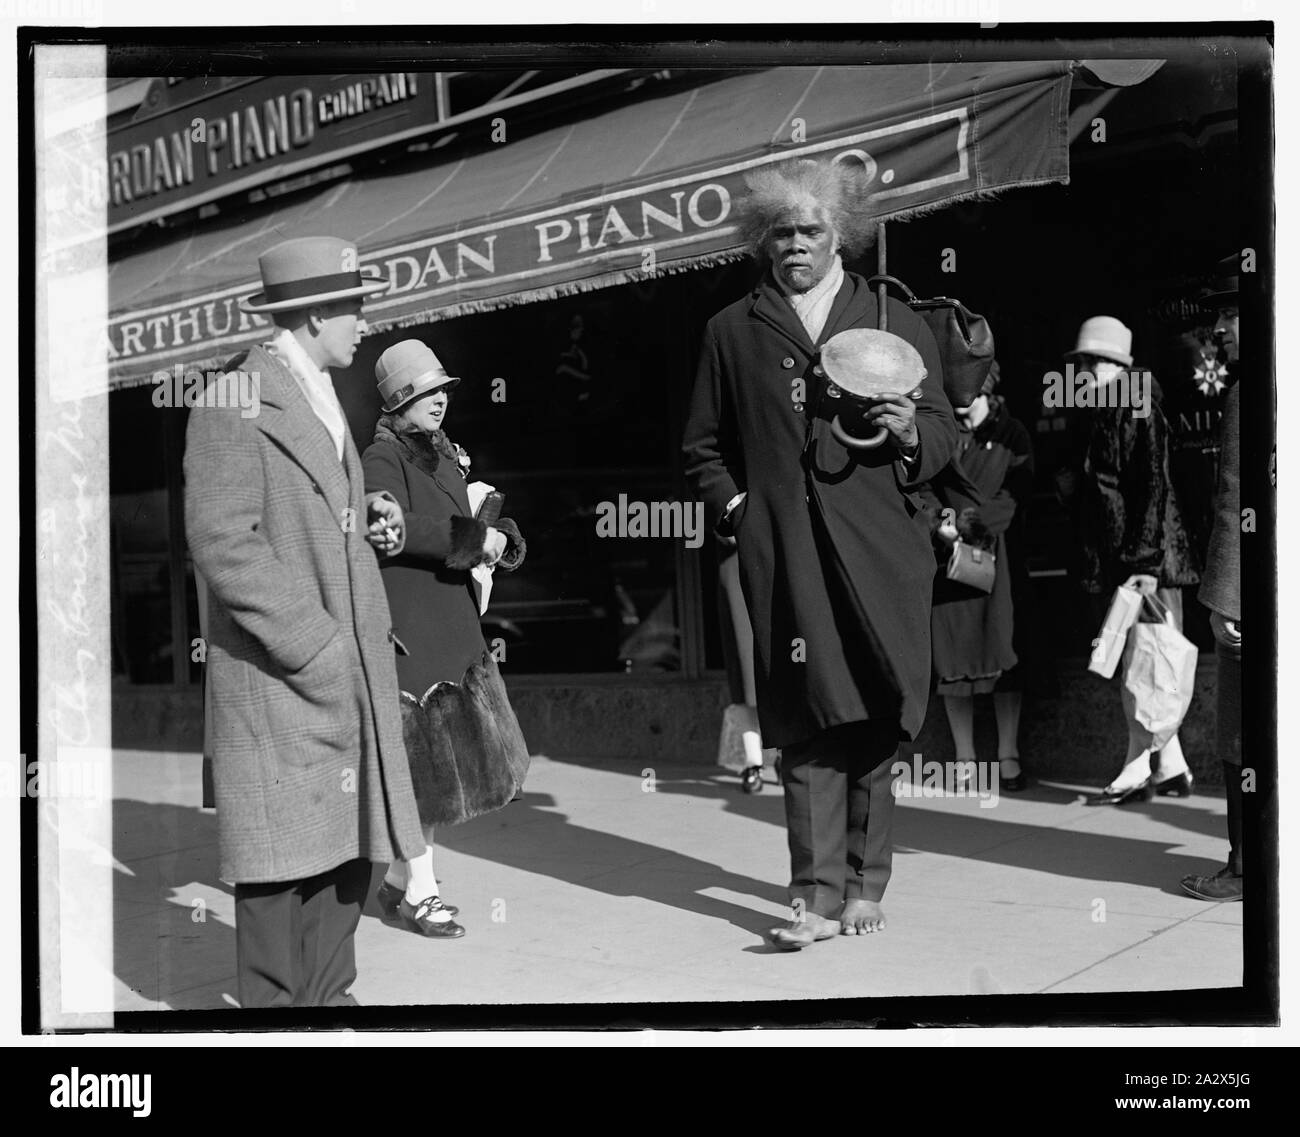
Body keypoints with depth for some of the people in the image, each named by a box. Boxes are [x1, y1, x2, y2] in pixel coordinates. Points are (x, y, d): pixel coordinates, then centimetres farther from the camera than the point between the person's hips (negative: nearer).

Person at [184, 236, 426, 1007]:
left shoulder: (323, 397, 17)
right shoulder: (236, 403, -11)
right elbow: (223, 542, -17)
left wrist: (372, 520, 6)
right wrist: (313, 647, -18)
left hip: (351, 668, 8)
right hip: (281, 678, -8)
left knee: (351, 844, 12)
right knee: (285, 855, 0)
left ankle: (325, 995, 25)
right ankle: (276, 1002, 13)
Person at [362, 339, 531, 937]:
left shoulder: (443, 455, 16)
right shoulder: (381, 459, -10)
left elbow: (461, 524, 20)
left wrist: (498, 539, -3)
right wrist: (475, 539, -23)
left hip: (453, 627, 9)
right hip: (407, 627, -9)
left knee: (449, 758, 13)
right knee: (421, 758, -3)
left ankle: (398, 876, 26)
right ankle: (418, 893, 9)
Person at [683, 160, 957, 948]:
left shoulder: (896, 324, 14)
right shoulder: (733, 331, 15)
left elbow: (944, 437, 14)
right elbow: (704, 444, 20)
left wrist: (909, 432, -7)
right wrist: (733, 506, 5)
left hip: (877, 555, 0)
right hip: (783, 556, 0)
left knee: (872, 723, 3)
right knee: (807, 728, -5)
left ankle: (865, 883, 17)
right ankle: (819, 895, -2)